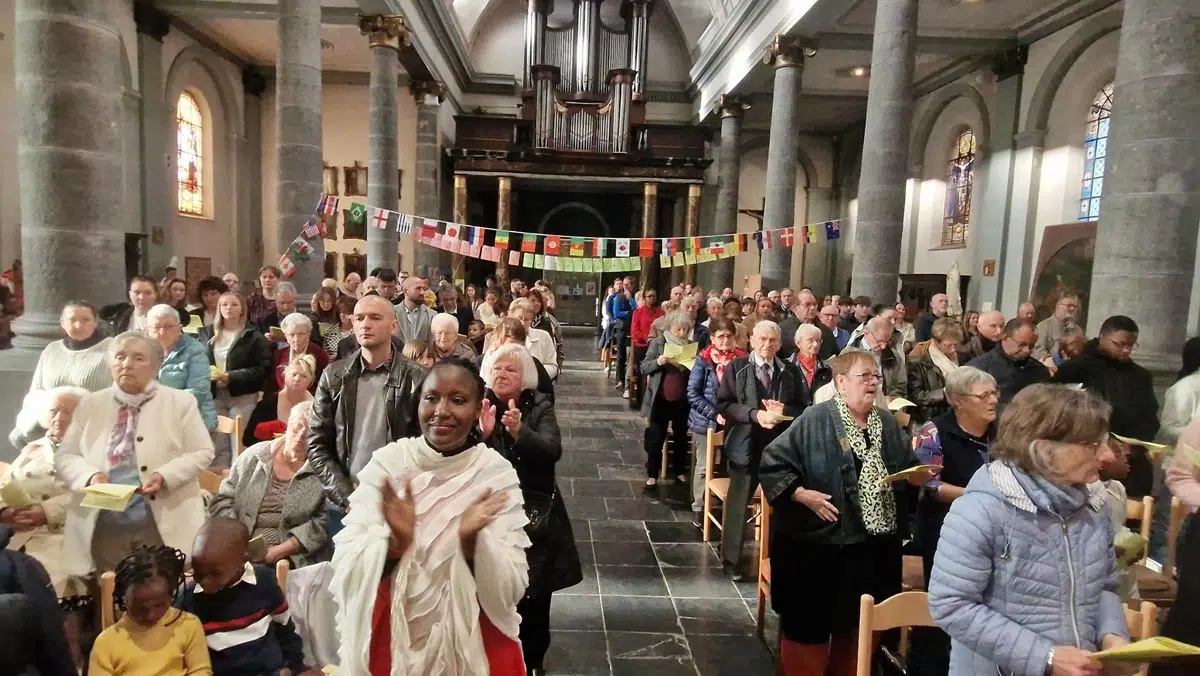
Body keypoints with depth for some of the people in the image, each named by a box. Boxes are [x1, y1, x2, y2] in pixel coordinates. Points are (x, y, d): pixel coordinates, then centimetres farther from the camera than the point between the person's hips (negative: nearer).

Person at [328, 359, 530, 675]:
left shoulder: (497, 472, -11)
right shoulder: (386, 462, -9)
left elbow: (510, 590, -14)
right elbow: (346, 572, -13)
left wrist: (472, 541, -30)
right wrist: (394, 541, -30)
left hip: (475, 645, 0)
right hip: (390, 641, 1)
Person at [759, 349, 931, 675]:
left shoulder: (888, 423, 9)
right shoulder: (816, 419, -12)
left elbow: (910, 474, 16)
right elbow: (772, 463, -13)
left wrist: (923, 473, -5)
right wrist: (801, 494, -22)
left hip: (875, 545, 6)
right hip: (817, 543, -6)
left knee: (858, 625, 19)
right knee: (809, 625, 5)